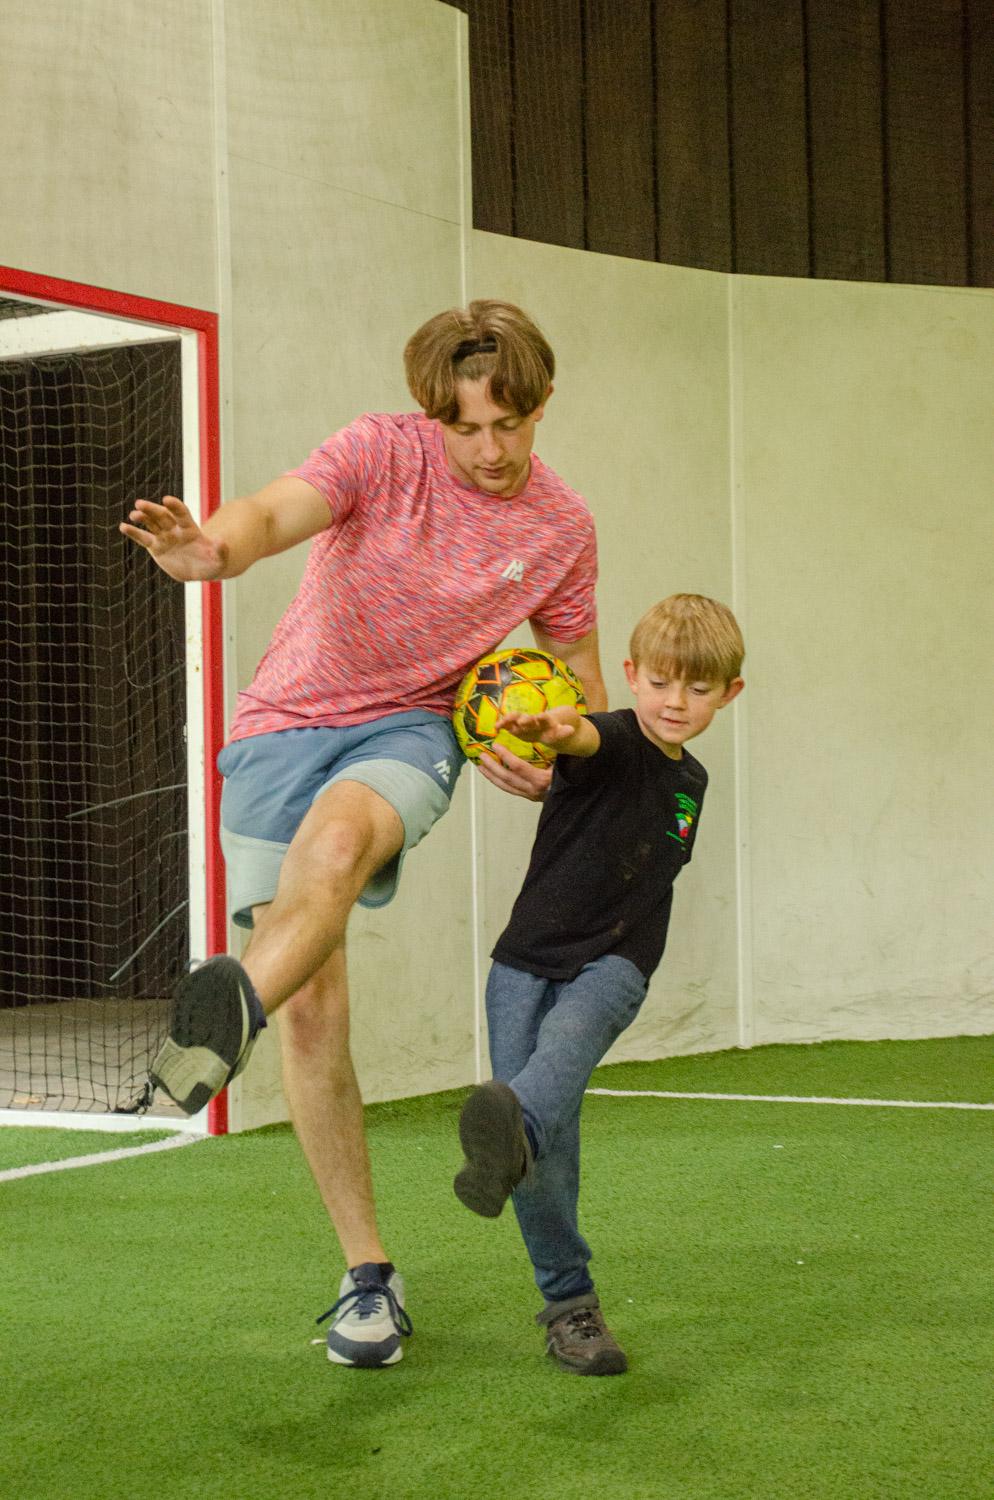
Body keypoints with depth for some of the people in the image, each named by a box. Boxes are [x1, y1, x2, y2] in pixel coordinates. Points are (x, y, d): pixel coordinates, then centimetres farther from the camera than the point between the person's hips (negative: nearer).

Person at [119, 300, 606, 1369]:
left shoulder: (561, 527, 2)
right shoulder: (383, 451, -8)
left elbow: (581, 684, 17)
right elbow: (278, 511, -29)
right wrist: (210, 546, -53)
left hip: (411, 729, 1)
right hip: (286, 722, -1)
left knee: (337, 836, -38)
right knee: (309, 1007, -8)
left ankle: (232, 1017, -57)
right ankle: (367, 1274, 1)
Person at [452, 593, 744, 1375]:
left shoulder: (690, 781, 12)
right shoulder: (614, 742, -7)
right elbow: (591, 740, -34)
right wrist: (559, 726, -59)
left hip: (613, 966, 3)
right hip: (530, 957, -2)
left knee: (565, 1044, -33)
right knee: (548, 1153, -6)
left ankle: (511, 1127, -64)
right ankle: (570, 1303, 11)